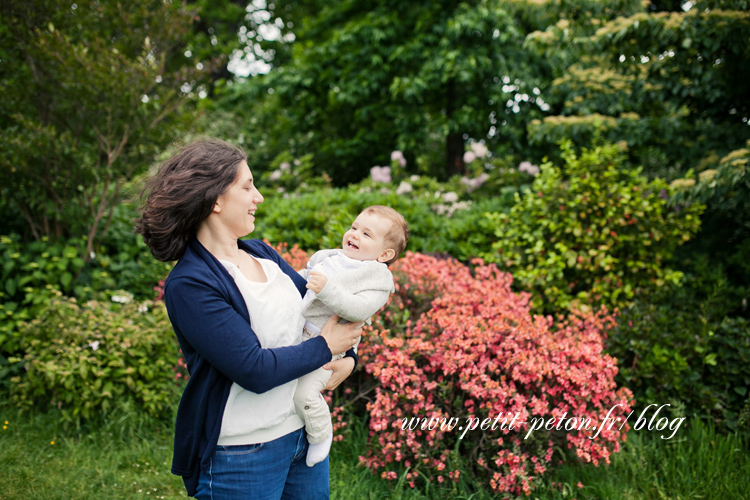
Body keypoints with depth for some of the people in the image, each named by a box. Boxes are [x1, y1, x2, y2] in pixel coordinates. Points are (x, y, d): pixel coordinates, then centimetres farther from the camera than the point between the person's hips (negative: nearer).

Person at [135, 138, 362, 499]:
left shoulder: (260, 253, 4)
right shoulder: (189, 284, -19)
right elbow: (255, 370, -25)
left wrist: (348, 356, -3)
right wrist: (325, 347, -13)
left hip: (305, 429, 7)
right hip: (241, 455, -7)